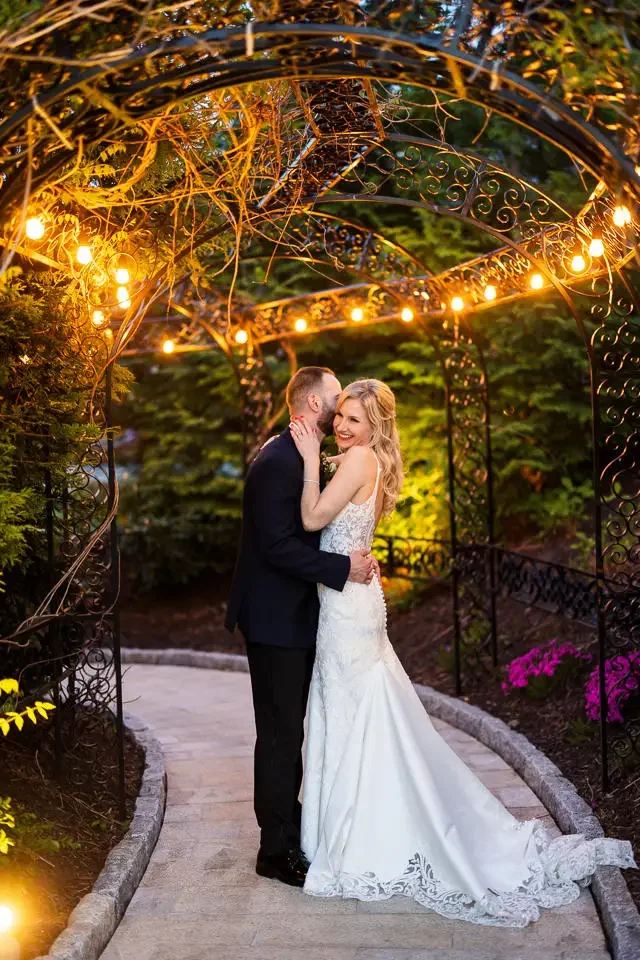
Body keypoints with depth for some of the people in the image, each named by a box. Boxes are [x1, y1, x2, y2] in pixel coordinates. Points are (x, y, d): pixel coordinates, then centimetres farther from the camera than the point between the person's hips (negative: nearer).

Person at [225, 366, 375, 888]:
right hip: (277, 620, -10)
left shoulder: (301, 457, 11)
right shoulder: (278, 462, -21)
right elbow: (277, 546, -26)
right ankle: (277, 850, 9)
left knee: (288, 730, 19)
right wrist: (343, 567, -23)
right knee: (280, 733, -1)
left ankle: (291, 827, 31)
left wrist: (353, 556, 1)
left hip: (295, 616, 10)